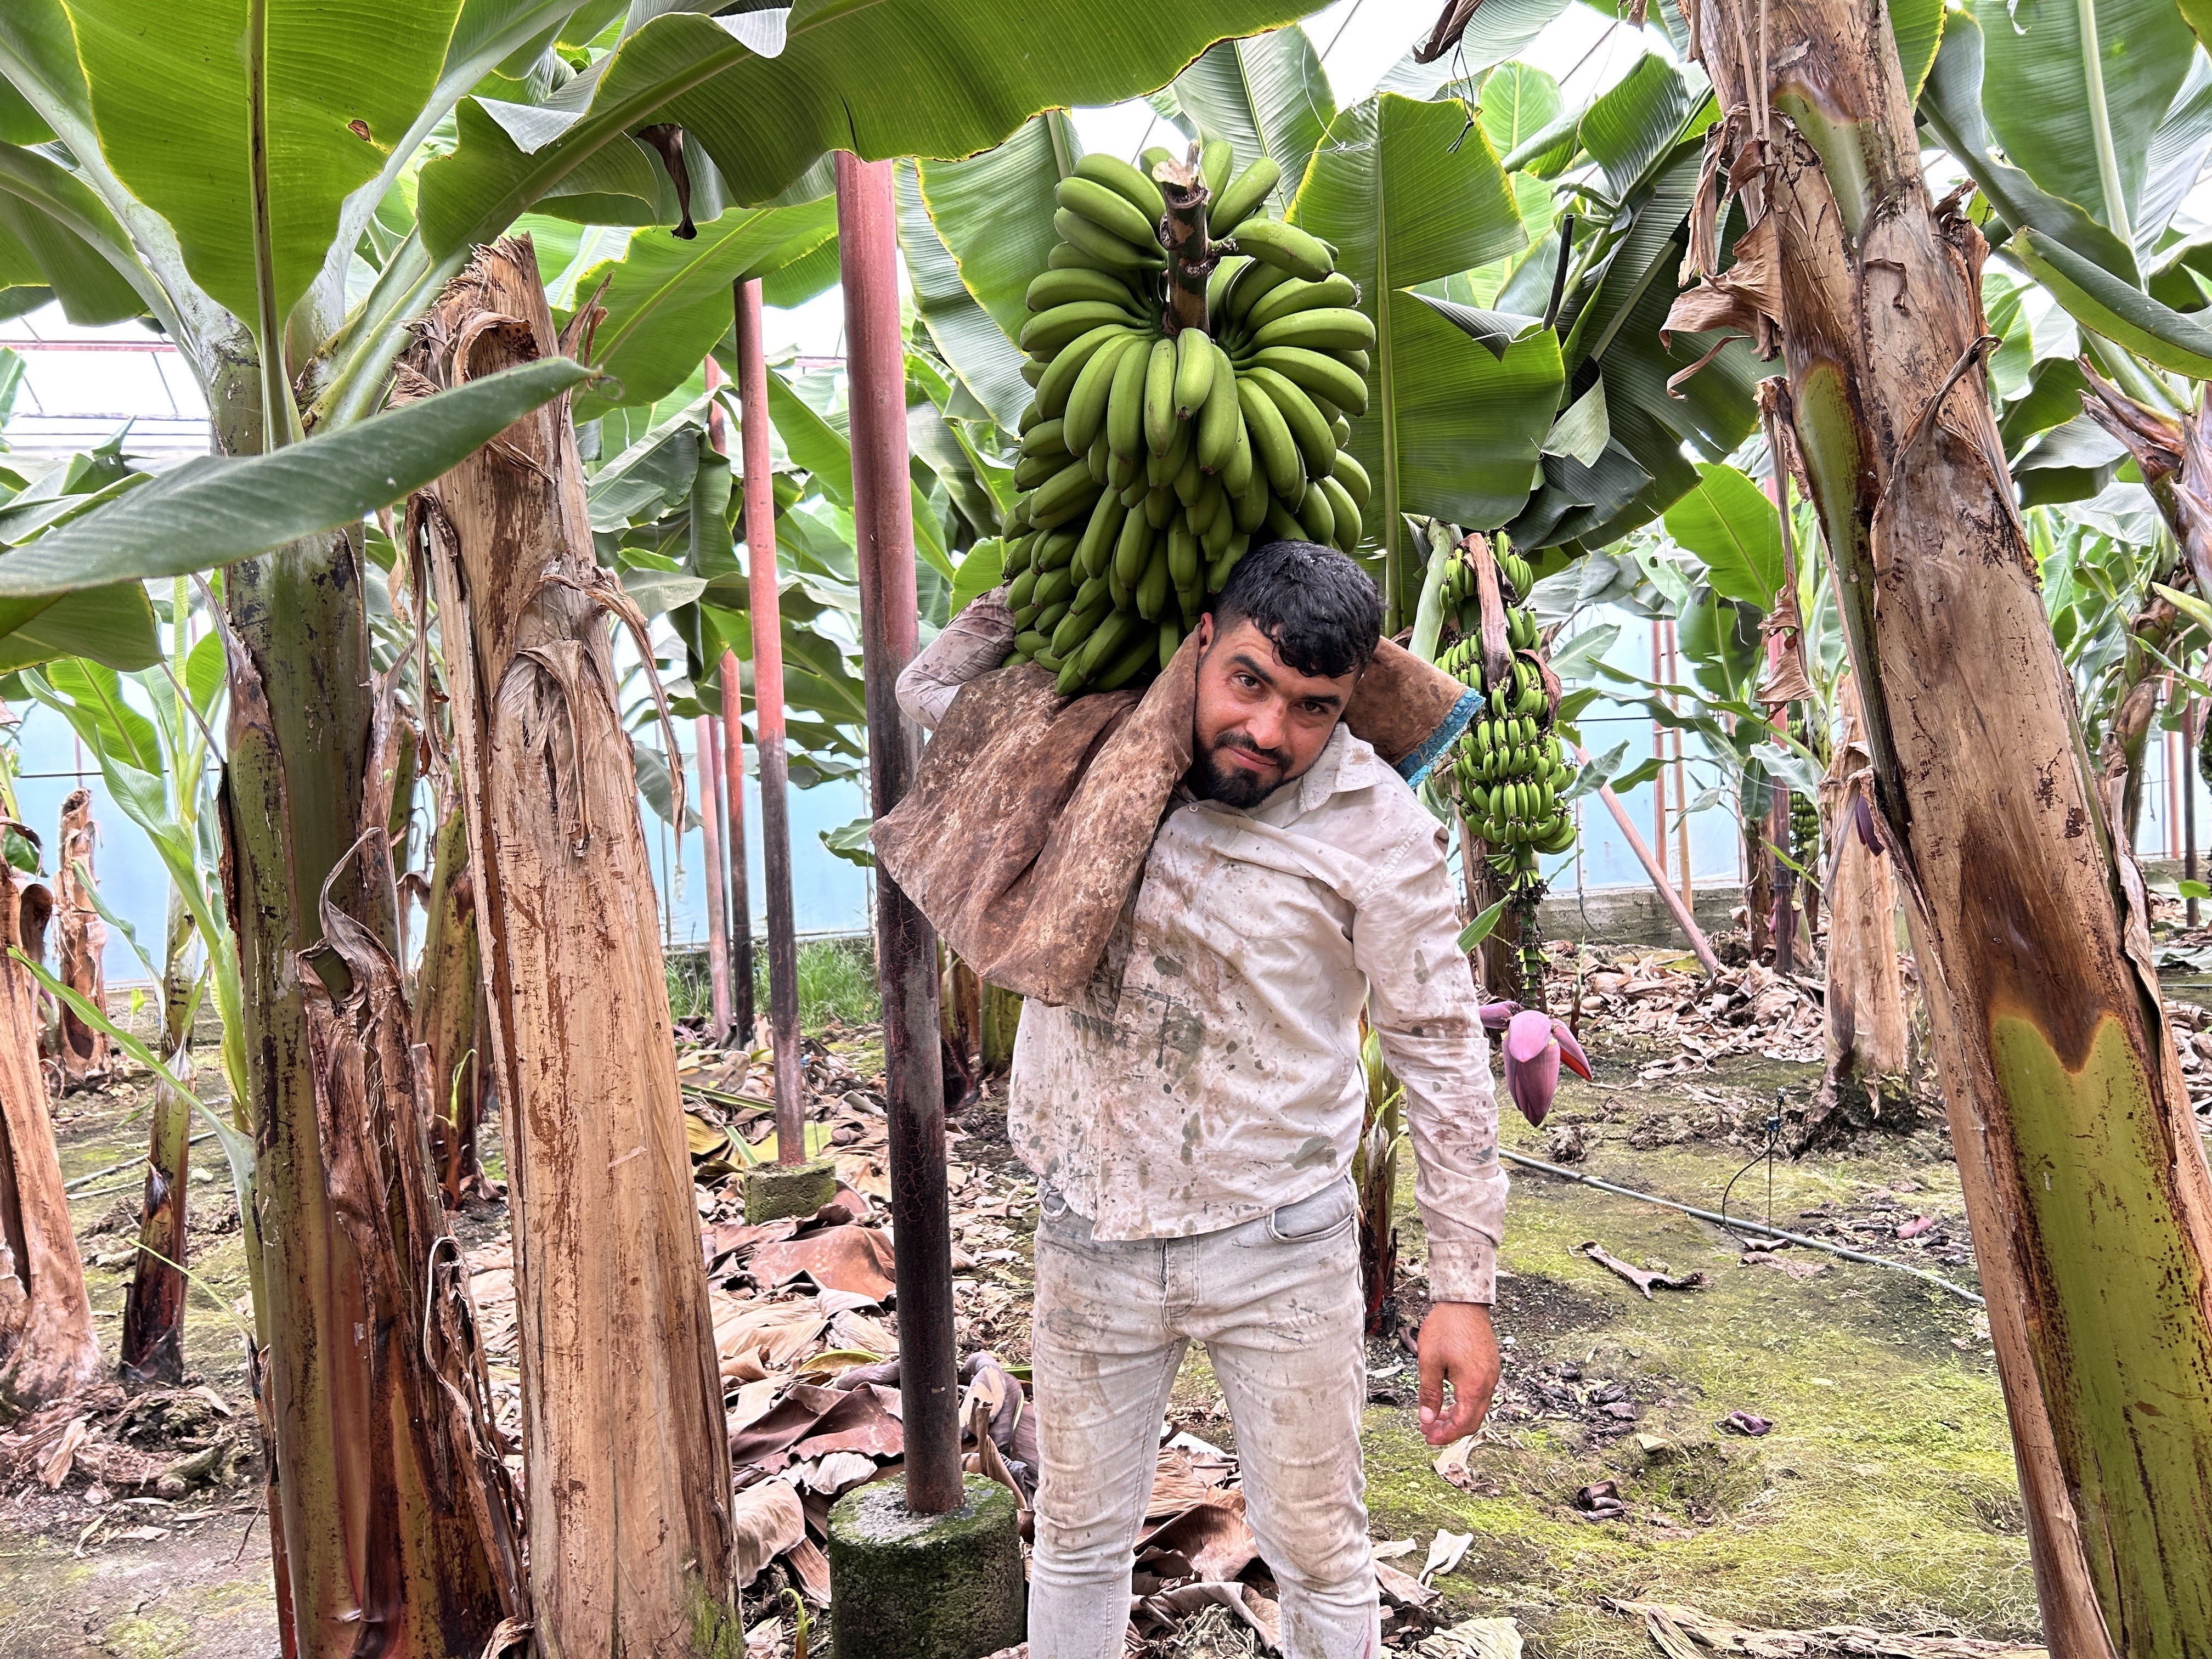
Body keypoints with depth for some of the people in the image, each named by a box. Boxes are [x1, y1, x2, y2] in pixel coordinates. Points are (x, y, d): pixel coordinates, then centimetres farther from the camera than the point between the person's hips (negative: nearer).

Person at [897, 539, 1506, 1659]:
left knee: (1319, 1556, 15)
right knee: (1076, 1543, 21)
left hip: (1278, 1245, -2)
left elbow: (1441, 1052, -9)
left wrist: (1464, 1288, -10)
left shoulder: (1374, 827, -14)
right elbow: (929, 691, 11)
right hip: (1091, 1233, 3)